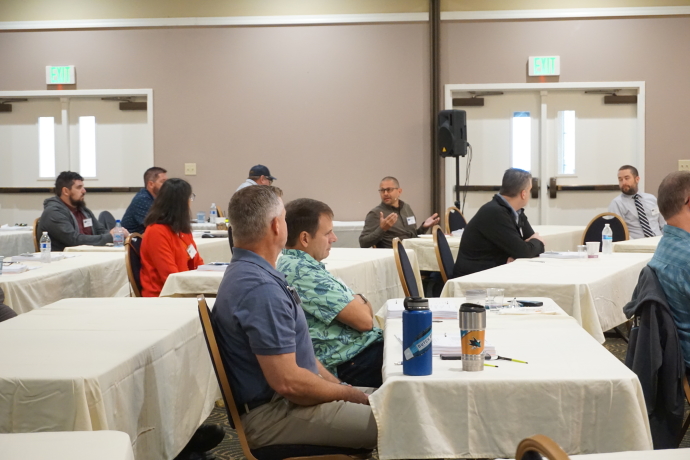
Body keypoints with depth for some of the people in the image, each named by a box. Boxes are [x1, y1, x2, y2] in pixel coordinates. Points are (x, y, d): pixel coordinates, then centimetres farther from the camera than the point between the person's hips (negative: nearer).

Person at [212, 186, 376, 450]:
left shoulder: (247, 271, 10)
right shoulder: (260, 287, -24)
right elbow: (287, 381, -26)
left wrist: (339, 385, 7)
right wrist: (351, 395, -12)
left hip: (283, 398, 10)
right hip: (274, 412, -10)